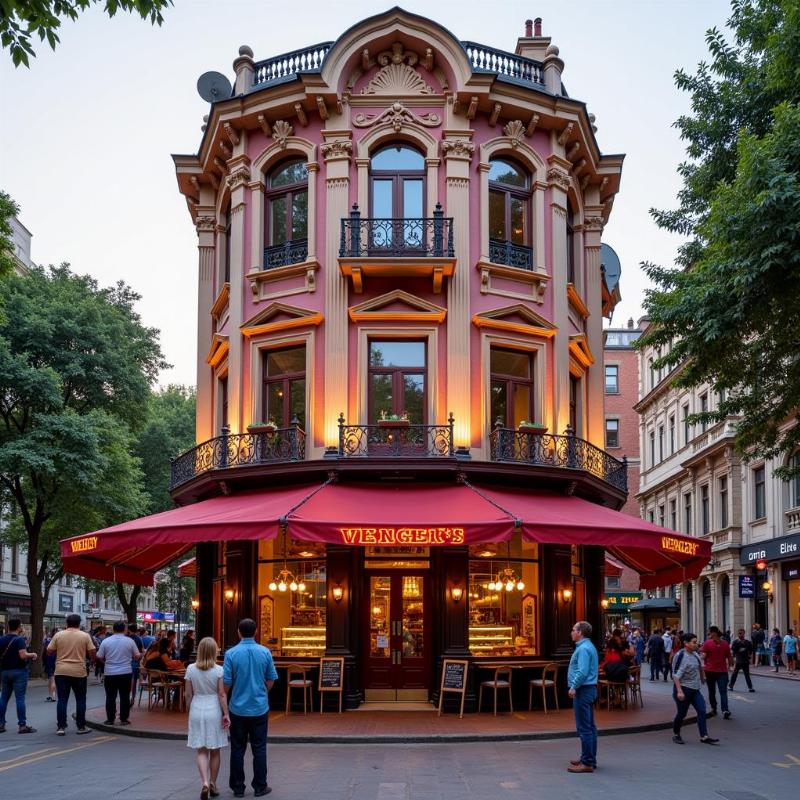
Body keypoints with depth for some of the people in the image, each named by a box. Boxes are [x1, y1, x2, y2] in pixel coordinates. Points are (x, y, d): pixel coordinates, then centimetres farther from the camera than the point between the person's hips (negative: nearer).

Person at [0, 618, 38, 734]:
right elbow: (23, 655, -22)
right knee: (20, 698, -5)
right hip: (19, 671, -6)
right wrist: (32, 655, -5)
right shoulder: (19, 639, -13)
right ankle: (22, 725, -5)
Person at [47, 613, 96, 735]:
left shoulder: (58, 635, 1)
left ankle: (61, 727, 1)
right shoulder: (85, 636, -2)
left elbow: (49, 651, 4)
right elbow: (92, 652, -3)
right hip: (79, 672, -1)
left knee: (62, 700, 5)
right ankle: (81, 726, 12)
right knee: (80, 699, 9)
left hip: (61, 671, 1)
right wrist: (92, 658, 18)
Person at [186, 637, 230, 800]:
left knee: (201, 751, 4)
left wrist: (190, 710, 14)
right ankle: (213, 784, 20)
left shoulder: (191, 669, -4)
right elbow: (222, 694, -10)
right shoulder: (218, 670, -9)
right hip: (214, 711, -1)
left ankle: (205, 782, -15)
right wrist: (226, 714, -4)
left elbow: (188, 694, 1)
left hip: (197, 710, 1)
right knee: (214, 751, 12)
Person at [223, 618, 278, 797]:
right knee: (259, 749, 8)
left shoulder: (231, 653, -10)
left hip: (238, 707, -1)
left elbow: (226, 683, -8)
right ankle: (260, 787, 12)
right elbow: (271, 680, 3)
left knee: (238, 749, 8)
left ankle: (238, 788, 14)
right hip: (260, 707, 1)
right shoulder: (265, 652, -4)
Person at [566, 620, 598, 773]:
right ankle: (589, 759, 21)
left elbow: (582, 672, -24)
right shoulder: (589, 646, 16)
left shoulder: (583, 649, -17)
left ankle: (587, 763, -7)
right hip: (589, 688, 11)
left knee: (584, 728, -8)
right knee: (589, 727, 14)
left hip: (583, 690, -11)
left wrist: (573, 686, -18)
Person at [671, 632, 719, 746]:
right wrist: (679, 691, -30)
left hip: (695, 689, 7)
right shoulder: (680, 656, -18)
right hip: (684, 689, -7)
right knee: (681, 714, 2)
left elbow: (700, 666, 27)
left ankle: (704, 736, -3)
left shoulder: (695, 654, 6)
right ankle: (676, 735, 21)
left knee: (702, 710, -4)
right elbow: (676, 675, -23)